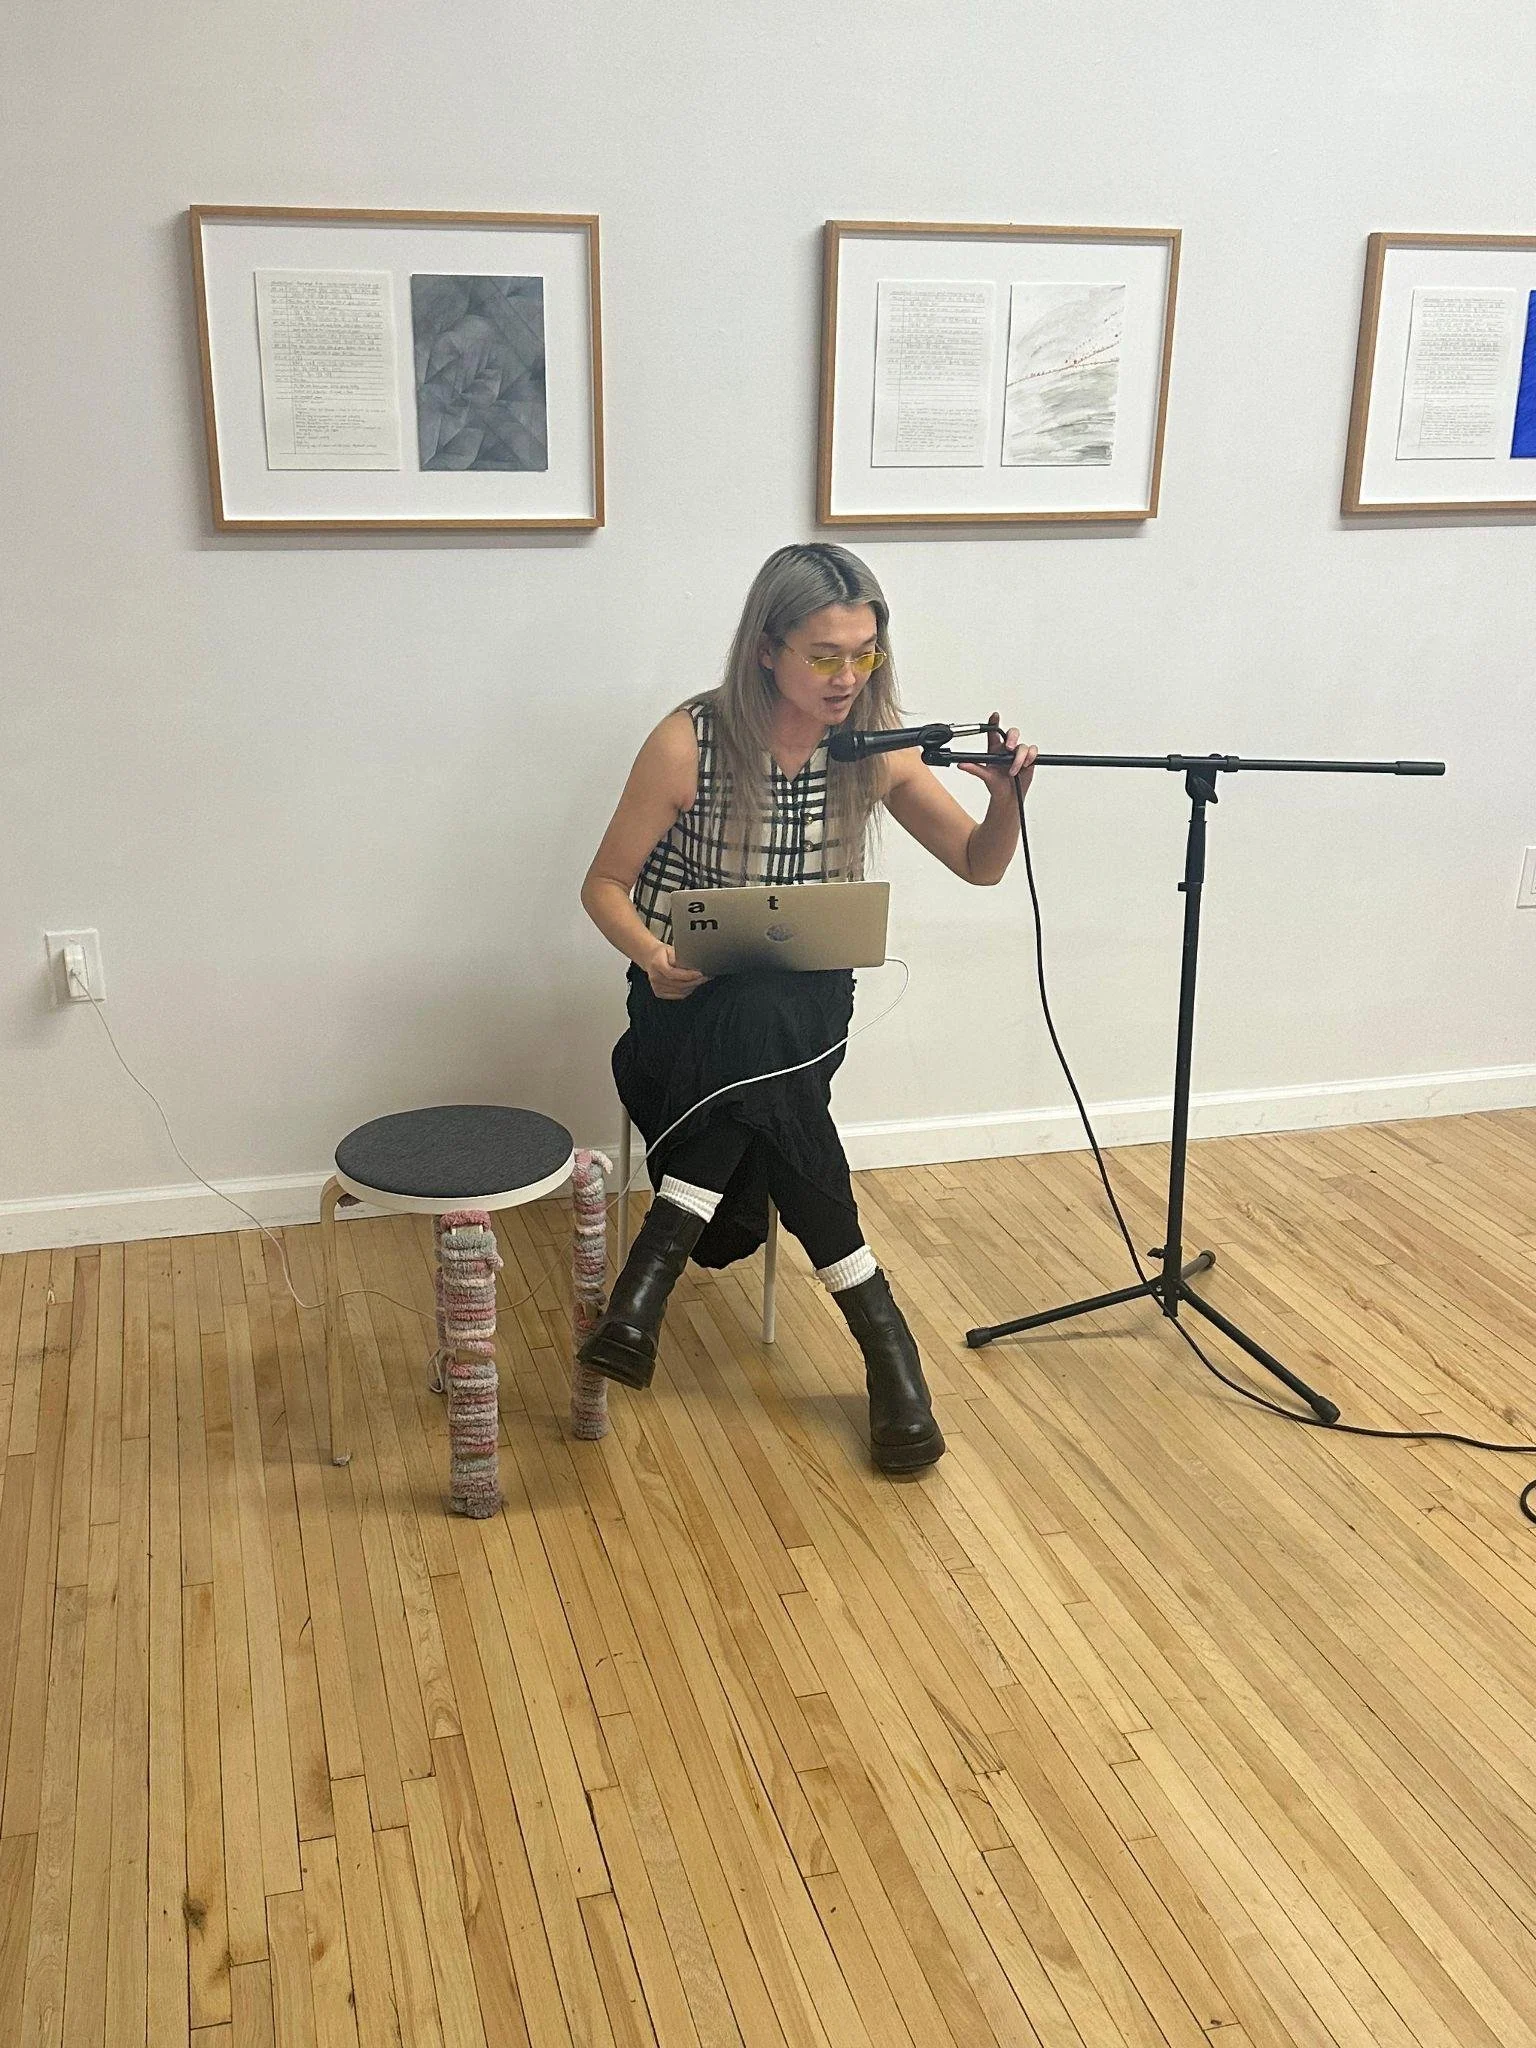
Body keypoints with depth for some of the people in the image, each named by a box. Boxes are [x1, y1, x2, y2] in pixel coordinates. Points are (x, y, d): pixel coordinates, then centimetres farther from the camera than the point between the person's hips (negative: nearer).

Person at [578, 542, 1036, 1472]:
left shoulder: (875, 747, -3)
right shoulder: (691, 742, -12)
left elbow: (980, 866, 4)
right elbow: (605, 884, -4)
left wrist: (1007, 798, -18)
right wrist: (653, 958, -25)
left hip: (806, 1009, 2)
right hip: (694, 1005, -2)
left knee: (760, 1030, -35)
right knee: (757, 1040, -36)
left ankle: (656, 1270, -30)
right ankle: (880, 1333, -30)